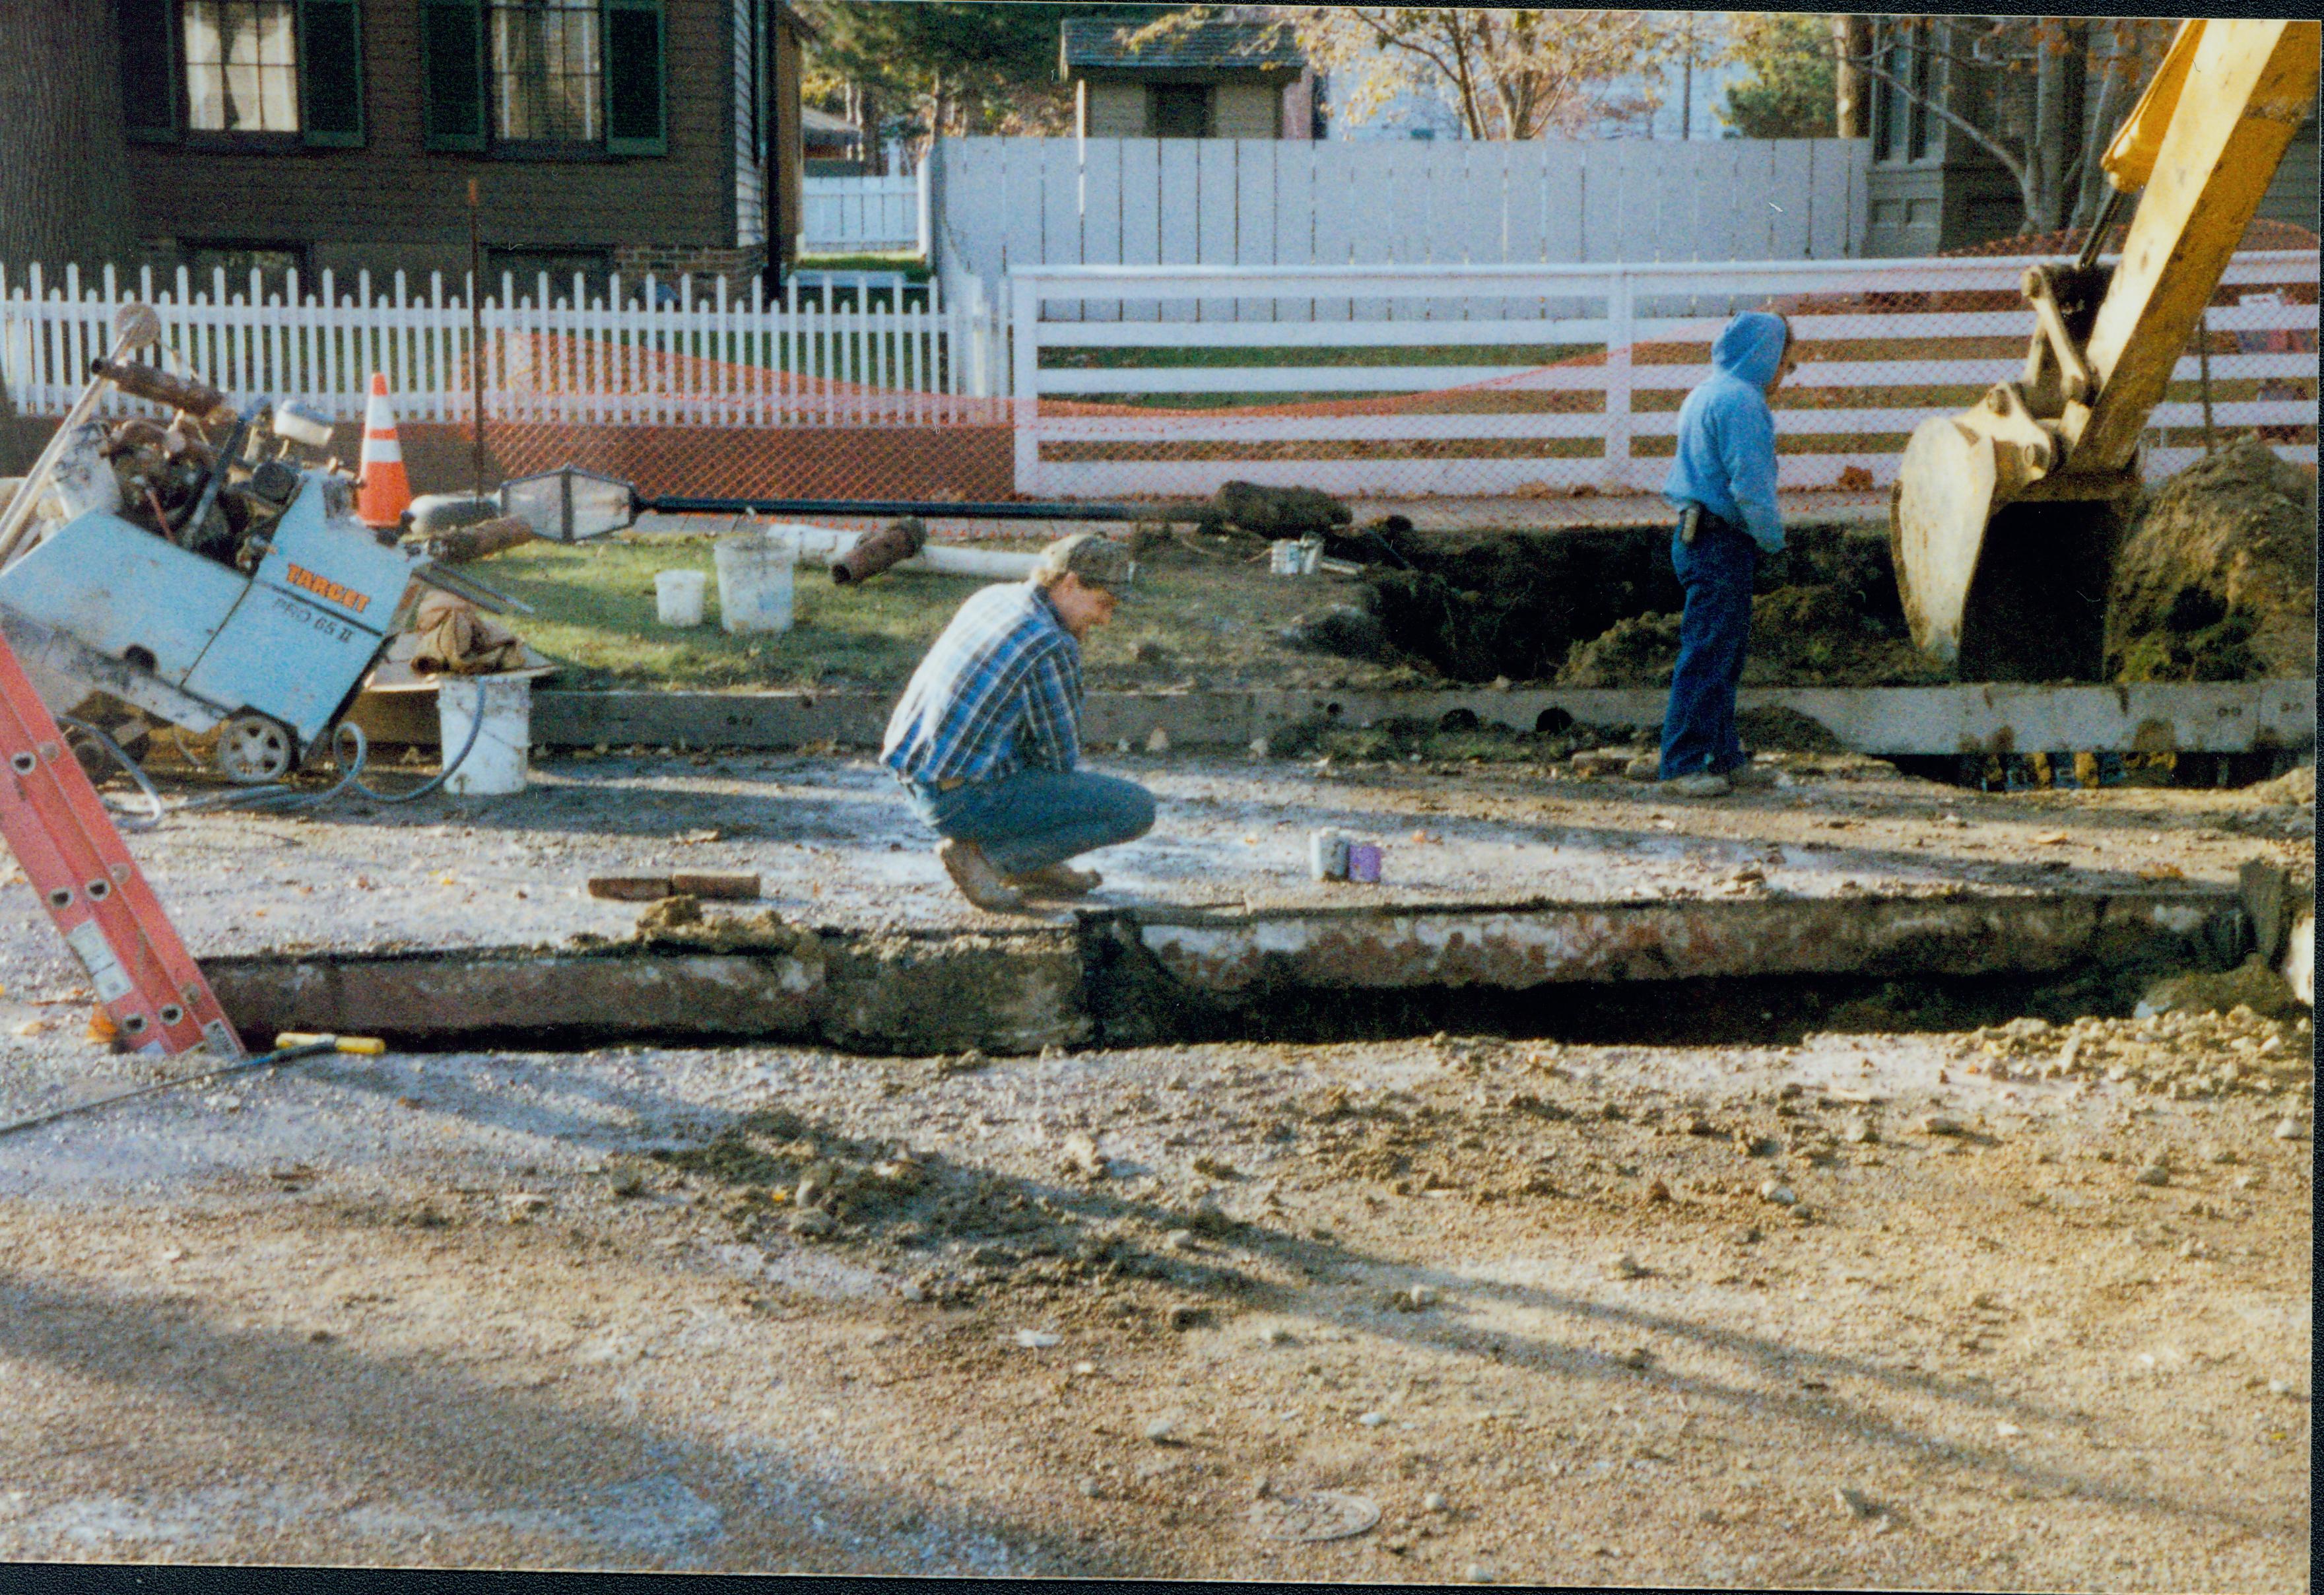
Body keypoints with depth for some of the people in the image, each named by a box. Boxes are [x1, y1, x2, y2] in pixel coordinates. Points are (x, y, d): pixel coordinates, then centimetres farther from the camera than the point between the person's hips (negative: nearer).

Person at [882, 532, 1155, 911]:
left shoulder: (994, 597, 9)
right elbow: (1062, 758, -7)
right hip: (967, 800, -9)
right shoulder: (1051, 648, -19)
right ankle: (982, 853, -5)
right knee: (1137, 809, -8)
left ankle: (1034, 864, 20)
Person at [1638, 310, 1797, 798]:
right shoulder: (1739, 399, -14)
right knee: (1708, 655, -7)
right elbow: (1750, 483, -20)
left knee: (1724, 653, 15)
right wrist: (1773, 539, -6)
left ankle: (1726, 758, 21)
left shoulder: (1705, 393, 18)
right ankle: (1681, 765, -5)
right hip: (1722, 543, -10)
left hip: (1695, 535, 10)